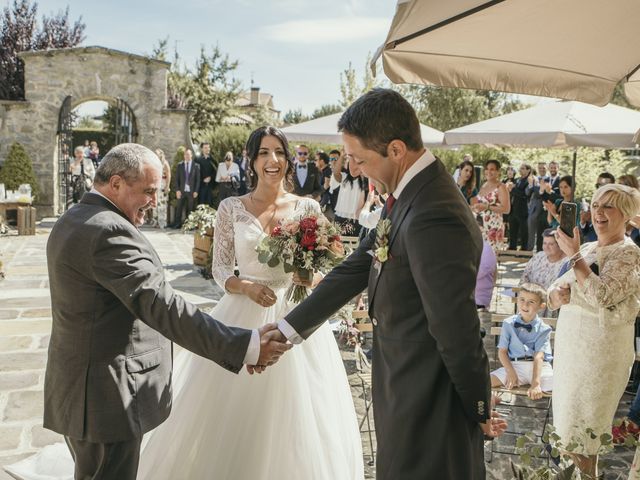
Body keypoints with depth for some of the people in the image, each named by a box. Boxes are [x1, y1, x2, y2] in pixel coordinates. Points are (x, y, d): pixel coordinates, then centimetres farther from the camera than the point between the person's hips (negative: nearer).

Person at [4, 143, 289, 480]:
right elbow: (162, 307, -31)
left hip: (77, 388, 10)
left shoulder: (71, 221, 11)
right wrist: (245, 346, -33)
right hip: (107, 397, -10)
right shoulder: (110, 232, -23)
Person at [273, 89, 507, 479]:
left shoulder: (433, 218, -29)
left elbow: (457, 332, -24)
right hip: (407, 387, 9)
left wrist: (479, 410, -8)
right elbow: (358, 267, 5)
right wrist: (287, 331, 5)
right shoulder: (411, 192, 2)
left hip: (425, 406, -9)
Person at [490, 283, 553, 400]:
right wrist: (511, 373, -13)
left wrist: (536, 383, -20)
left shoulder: (543, 329, 1)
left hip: (539, 368, -1)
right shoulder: (509, 324, 6)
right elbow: (502, 351, 2)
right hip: (514, 365, 1)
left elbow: (539, 356, -10)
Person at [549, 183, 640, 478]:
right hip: (570, 341, 7)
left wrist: (574, 255, -27)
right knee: (568, 411, 18)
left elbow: (602, 296, -29)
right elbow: (557, 290, 11)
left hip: (599, 349, -7)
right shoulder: (588, 248, 9)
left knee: (582, 422, 5)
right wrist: (557, 293, -12)